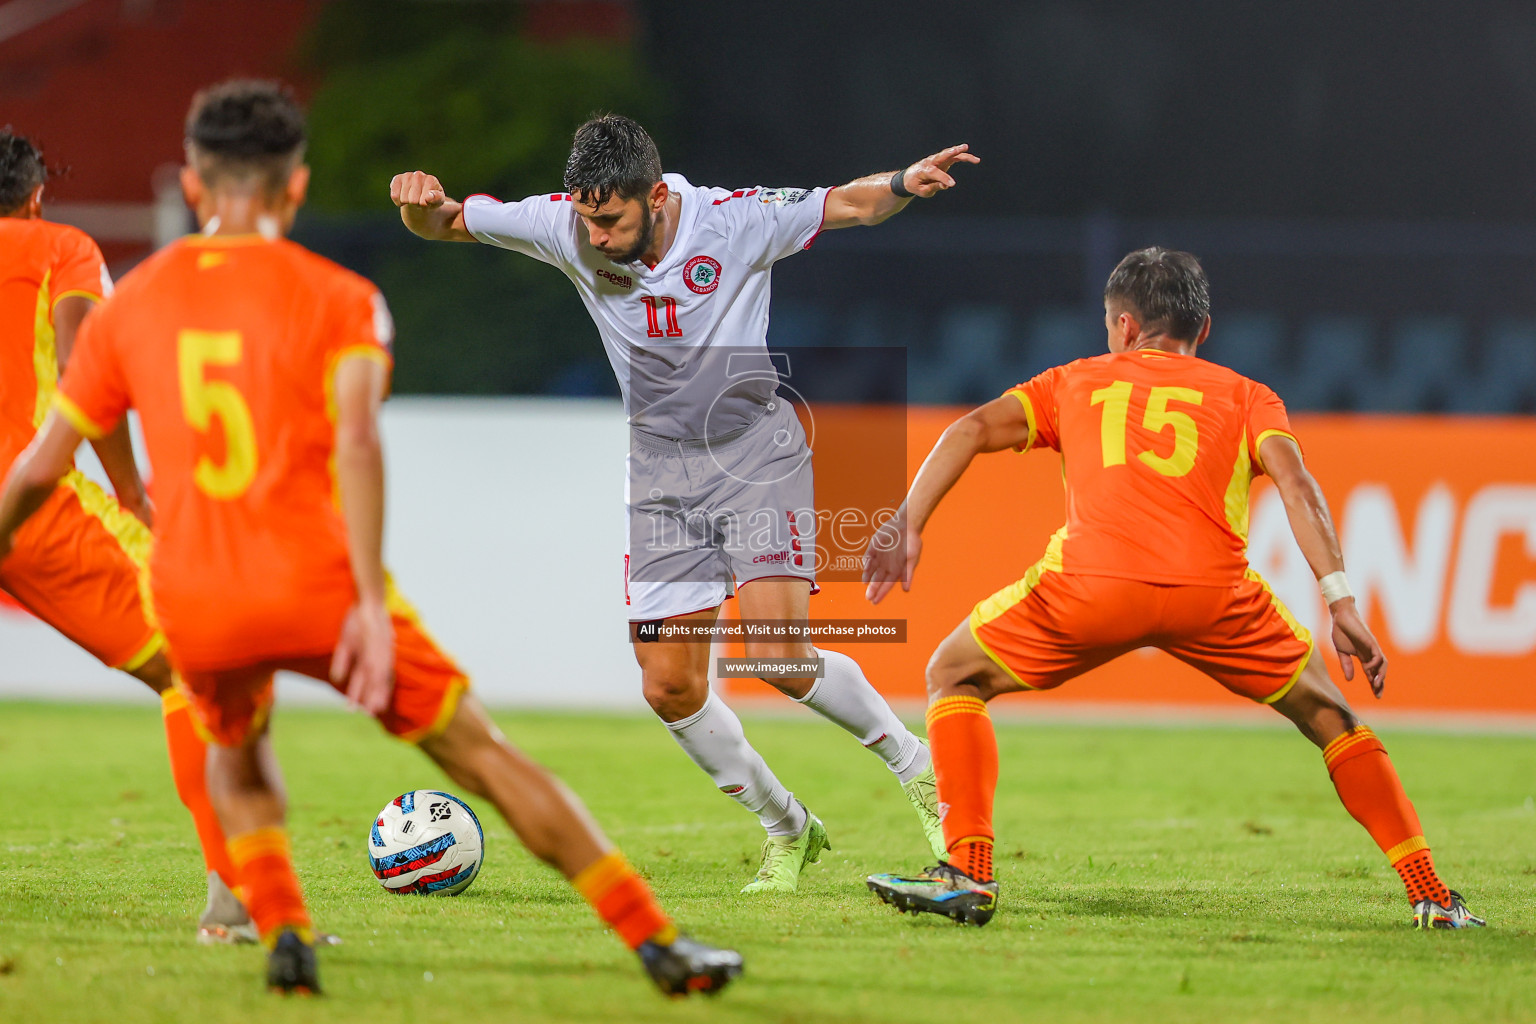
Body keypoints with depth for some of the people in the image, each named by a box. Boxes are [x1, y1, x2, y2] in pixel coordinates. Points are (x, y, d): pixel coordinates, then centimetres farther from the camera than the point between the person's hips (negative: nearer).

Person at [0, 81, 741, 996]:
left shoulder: (129, 306, 11)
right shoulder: (339, 299, 2)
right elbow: (356, 436, -15)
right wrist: (371, 601, -18)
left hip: (194, 605, 3)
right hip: (317, 581, -3)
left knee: (238, 762, 32)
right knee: (486, 757, 5)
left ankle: (283, 932, 8)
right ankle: (658, 942, 3)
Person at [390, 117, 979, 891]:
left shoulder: (732, 221, -16)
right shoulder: (566, 227, -10)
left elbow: (848, 205, -8)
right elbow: (444, 223, -2)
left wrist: (904, 183, -29)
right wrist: (420, 202, -26)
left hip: (757, 455, -4)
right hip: (660, 472, 4)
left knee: (778, 657, -19)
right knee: (670, 687, -2)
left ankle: (916, 767, 4)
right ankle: (787, 830, 18)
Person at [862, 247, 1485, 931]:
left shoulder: (1076, 381, 30)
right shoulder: (1244, 396, 27)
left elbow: (972, 430, 14)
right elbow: (1293, 478, 8)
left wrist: (908, 526, 6)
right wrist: (1340, 602, 0)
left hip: (1091, 584, -1)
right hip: (1215, 590, 1)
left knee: (954, 677, 23)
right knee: (1326, 713, 25)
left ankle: (968, 874, 7)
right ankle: (1430, 894, 17)